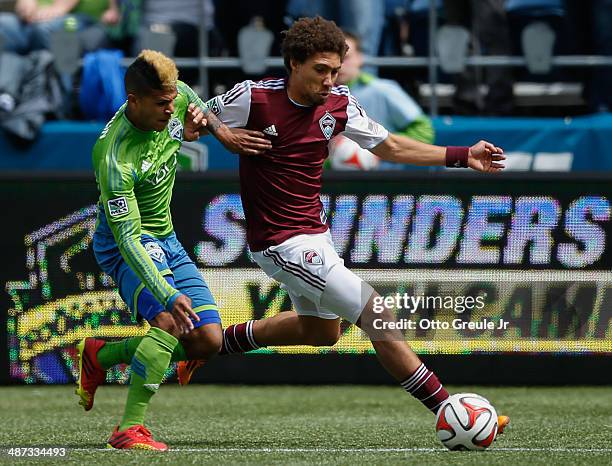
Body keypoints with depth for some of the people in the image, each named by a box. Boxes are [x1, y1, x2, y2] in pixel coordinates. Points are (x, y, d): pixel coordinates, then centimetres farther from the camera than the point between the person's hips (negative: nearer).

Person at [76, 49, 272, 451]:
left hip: (166, 240, 8)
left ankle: (100, 356, 17)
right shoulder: (114, 158, -32)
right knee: (172, 319, -31)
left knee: (208, 341, 0)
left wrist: (222, 132, -2)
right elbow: (128, 238, -34)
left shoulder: (177, 96, -11)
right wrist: (168, 294, -43)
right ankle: (130, 429, -27)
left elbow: (198, 108, 17)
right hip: (125, 242, -8)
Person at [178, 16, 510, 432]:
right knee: (377, 315, -13)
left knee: (322, 331, 28)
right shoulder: (253, 98, -19)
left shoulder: (339, 104, -3)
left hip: (314, 232, 9)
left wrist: (462, 156, 1)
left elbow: (391, 146, 9)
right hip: (281, 242, -9)